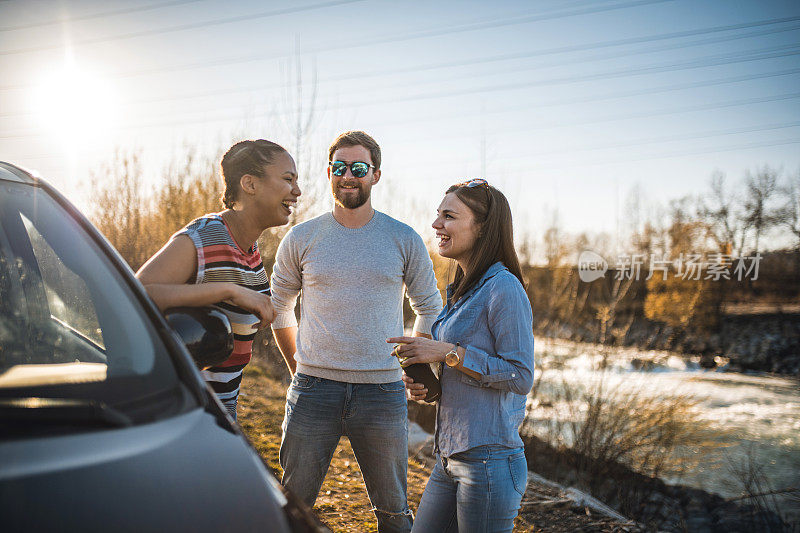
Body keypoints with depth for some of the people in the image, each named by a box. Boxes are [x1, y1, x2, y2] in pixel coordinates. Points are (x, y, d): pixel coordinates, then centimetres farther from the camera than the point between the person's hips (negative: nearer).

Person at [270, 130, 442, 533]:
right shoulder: (301, 239, 2)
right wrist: (299, 367, 10)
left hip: (382, 392, 0)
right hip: (313, 390, 0)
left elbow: (429, 308, 14)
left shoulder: (404, 240, 2)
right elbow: (278, 308, 15)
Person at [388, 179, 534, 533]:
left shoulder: (503, 288, -14)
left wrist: (447, 352, -18)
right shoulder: (461, 291, 14)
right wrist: (426, 386, 5)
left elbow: (521, 377, -17)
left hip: (489, 461, -9)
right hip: (450, 459, 9)